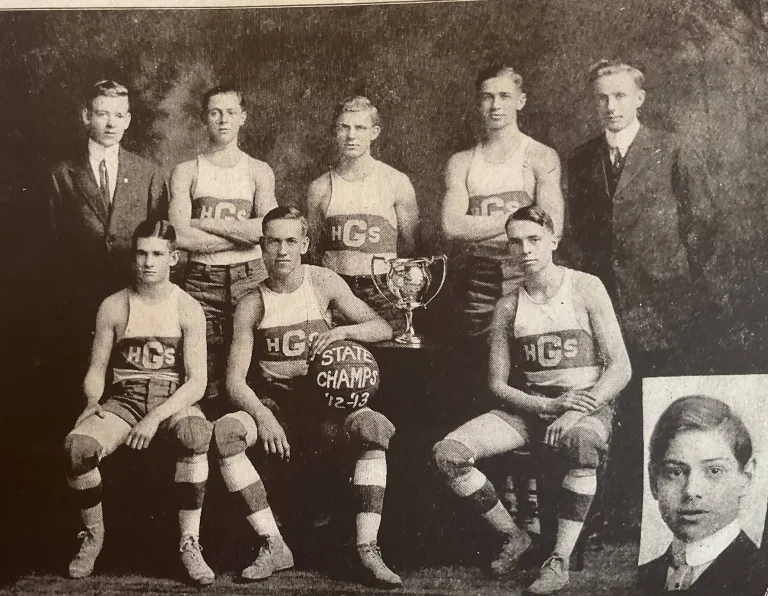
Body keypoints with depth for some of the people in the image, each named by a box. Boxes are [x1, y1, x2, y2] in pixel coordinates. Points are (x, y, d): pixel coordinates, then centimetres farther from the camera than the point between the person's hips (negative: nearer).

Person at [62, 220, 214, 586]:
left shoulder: (188, 309, -2)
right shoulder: (113, 307, 5)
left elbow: (197, 383, -7)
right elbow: (96, 370, 9)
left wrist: (156, 418, -20)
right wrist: (93, 402, -14)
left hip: (174, 400, -2)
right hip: (123, 399, 2)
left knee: (195, 436, -38)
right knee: (76, 447, -28)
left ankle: (189, 543, -22)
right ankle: (92, 535, 1)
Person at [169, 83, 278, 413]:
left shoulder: (259, 171, 9)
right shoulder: (185, 172, 7)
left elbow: (267, 228, -9)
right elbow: (181, 236, -8)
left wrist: (206, 223, -7)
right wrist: (244, 234, -7)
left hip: (250, 277, 0)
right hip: (201, 280, 0)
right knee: (206, 376, -1)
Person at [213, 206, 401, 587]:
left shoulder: (323, 282, 1)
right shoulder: (252, 305, -1)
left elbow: (384, 329, 4)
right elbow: (235, 380, -4)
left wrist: (342, 331, -17)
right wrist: (263, 417, -23)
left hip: (322, 398, 0)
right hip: (273, 400, 1)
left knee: (374, 428, -31)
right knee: (225, 432, -29)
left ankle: (367, 550, -25)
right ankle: (274, 545, -18)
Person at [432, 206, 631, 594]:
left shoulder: (585, 288, -4)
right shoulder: (508, 307, 5)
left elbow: (620, 368, -8)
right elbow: (497, 384, 5)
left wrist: (579, 409, -22)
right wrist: (548, 406, -12)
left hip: (588, 405, -3)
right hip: (530, 407, 4)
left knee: (582, 444, -41)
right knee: (447, 454, -18)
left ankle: (560, 561, -25)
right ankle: (514, 537, 2)